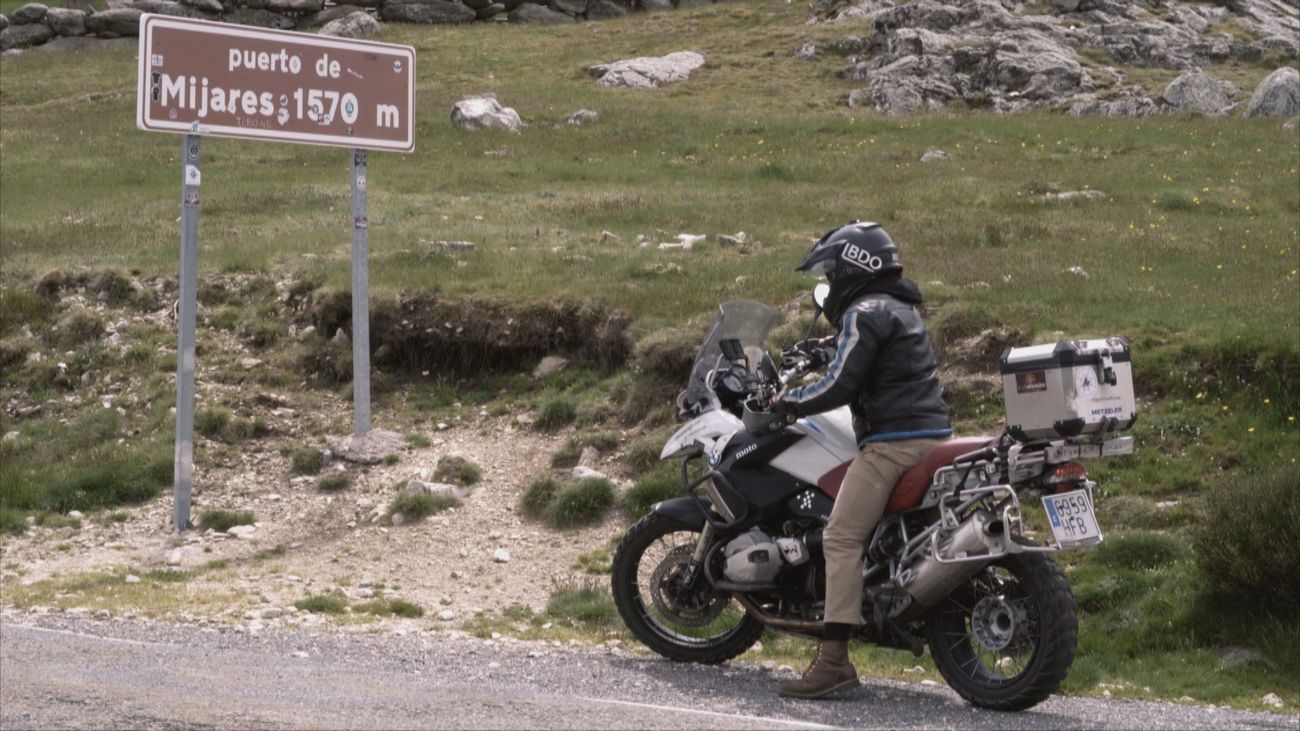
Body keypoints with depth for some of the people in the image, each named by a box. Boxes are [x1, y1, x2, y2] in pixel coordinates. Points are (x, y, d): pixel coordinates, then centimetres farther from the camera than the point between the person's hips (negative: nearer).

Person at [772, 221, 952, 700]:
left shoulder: (866, 313, -9)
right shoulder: (901, 309, 22)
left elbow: (840, 386, -16)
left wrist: (788, 403, -2)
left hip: (893, 440, -11)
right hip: (932, 432, 11)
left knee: (842, 538, -15)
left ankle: (834, 659, -24)